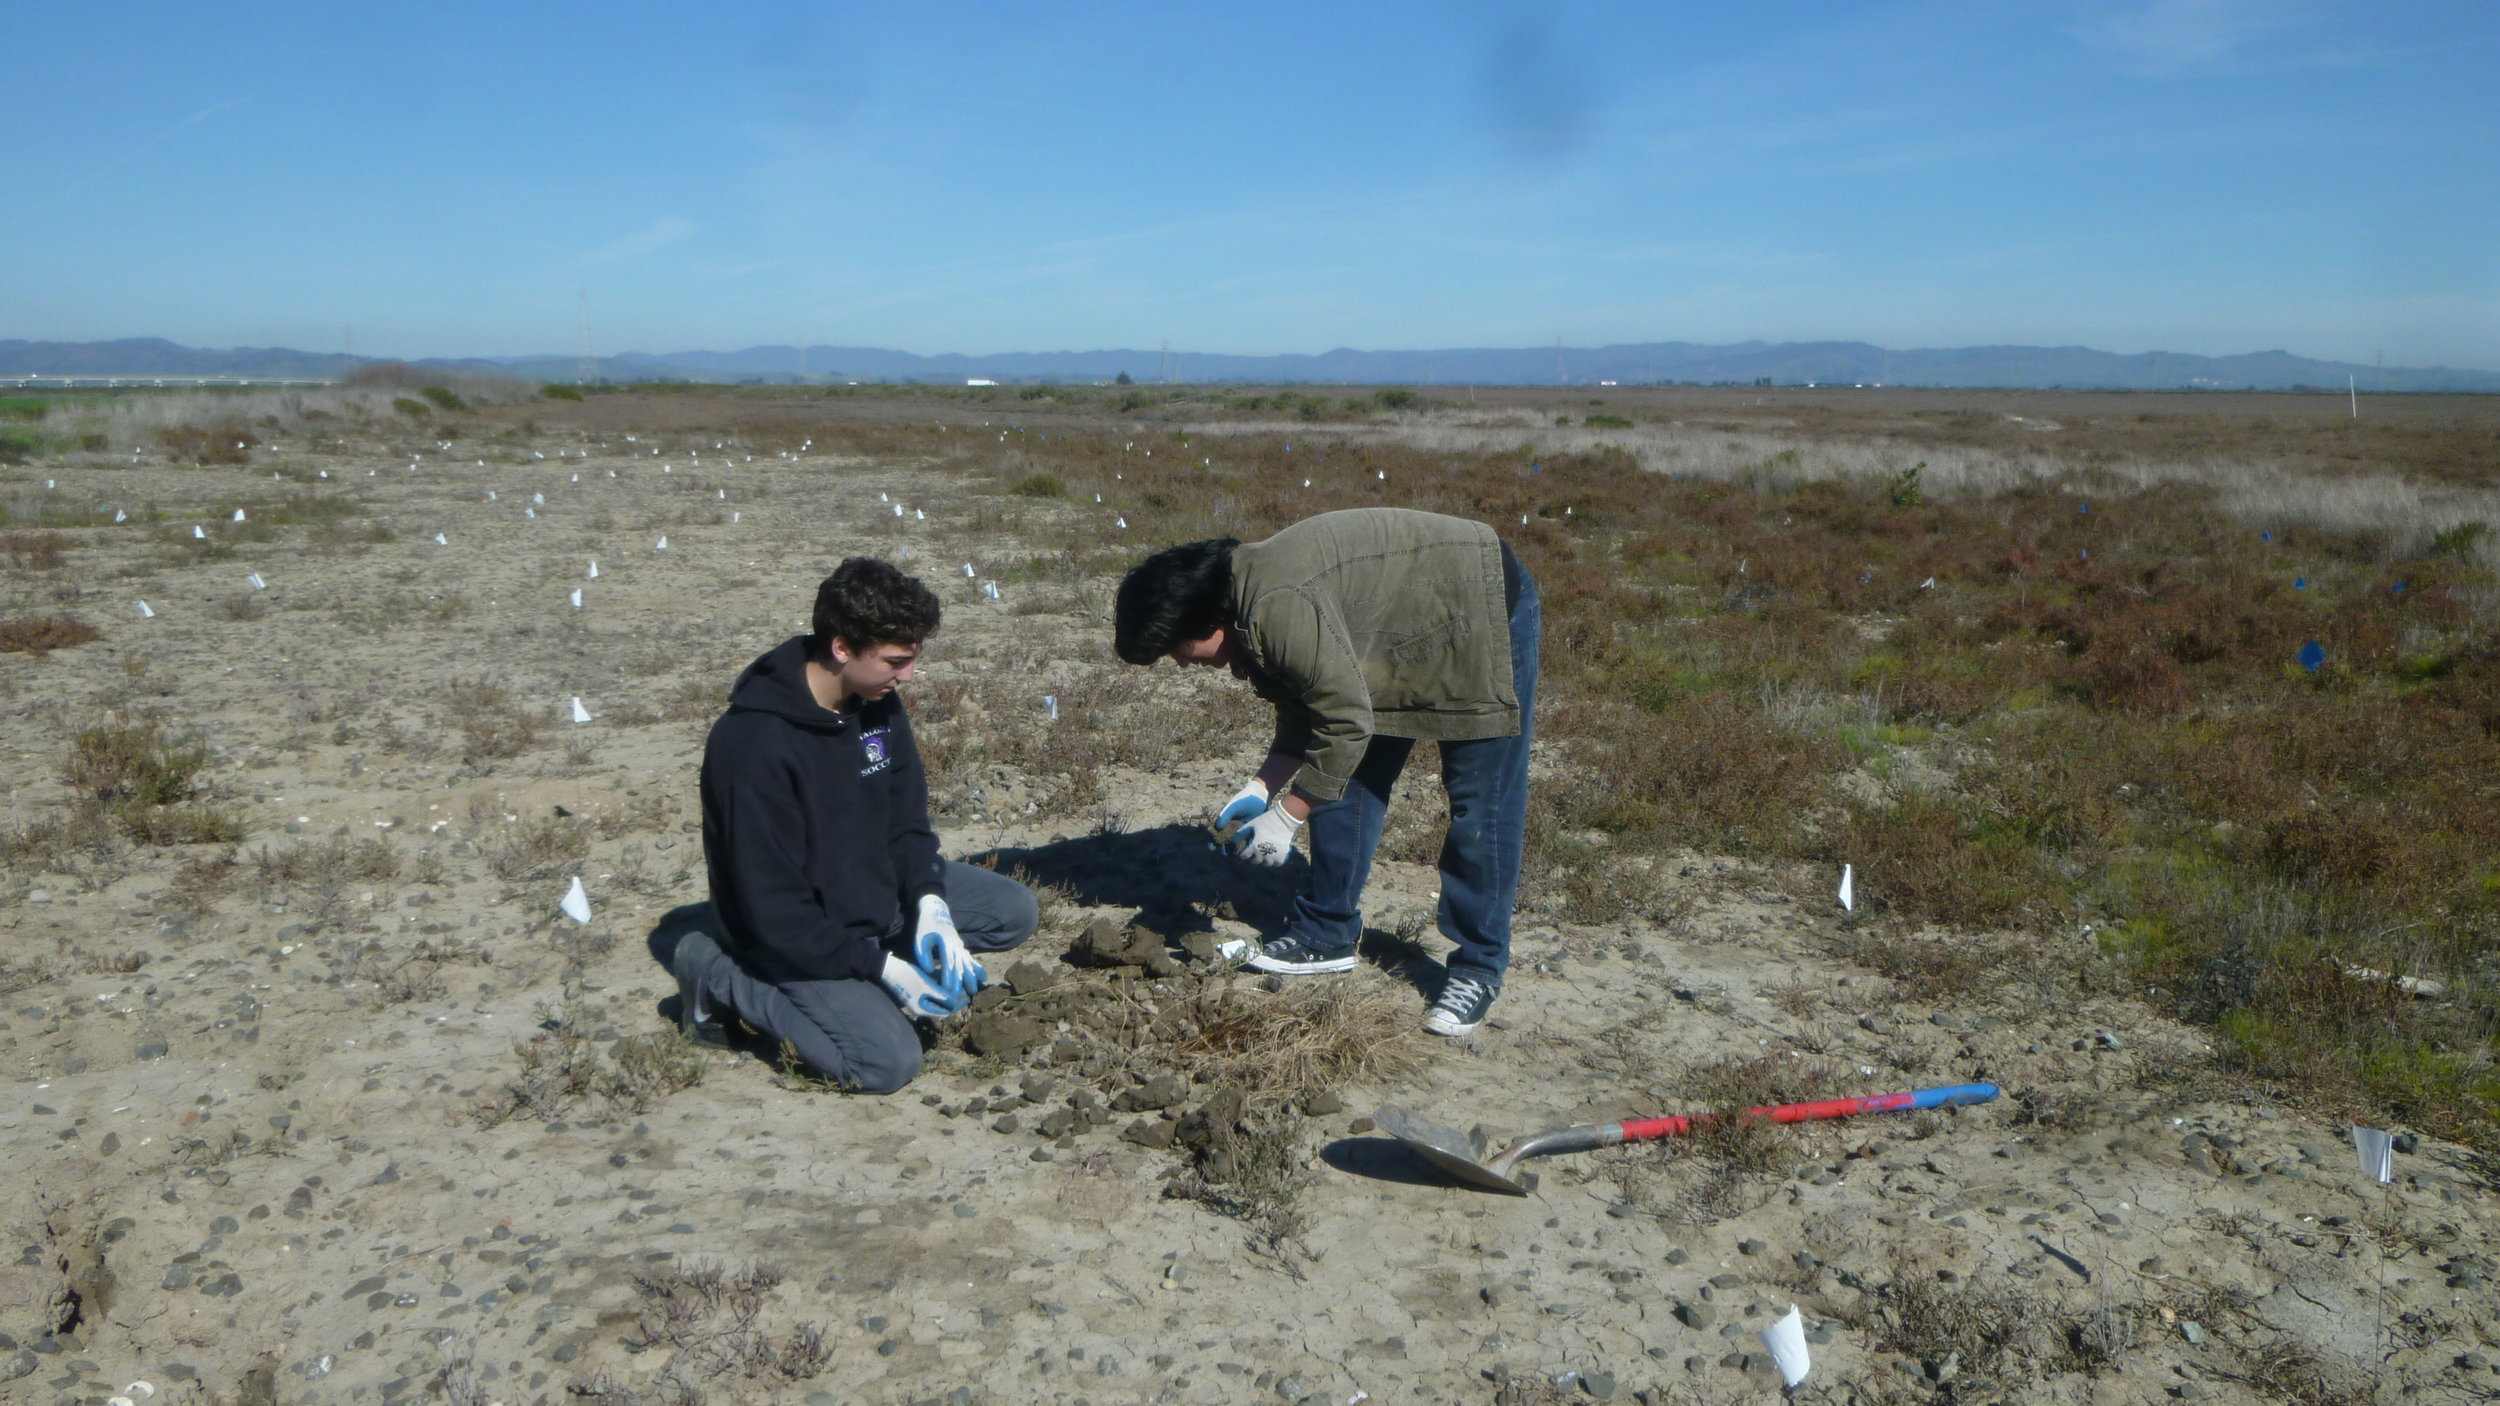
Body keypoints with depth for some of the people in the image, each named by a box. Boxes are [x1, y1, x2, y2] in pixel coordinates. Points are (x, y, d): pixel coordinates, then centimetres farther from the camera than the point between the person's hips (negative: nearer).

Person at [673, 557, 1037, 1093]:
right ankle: (721, 974, -3)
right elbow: (774, 909, -27)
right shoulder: (754, 745, -30)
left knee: (1016, 911, 2)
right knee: (890, 1060, -21)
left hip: (875, 888, 7)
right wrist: (881, 966, -25)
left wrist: (929, 902, -15)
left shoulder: (878, 702, -6)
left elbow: (907, 819, 3)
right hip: (794, 934, -7)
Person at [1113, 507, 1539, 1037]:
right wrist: (1262, 789, -3)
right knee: (1348, 780, 9)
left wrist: (1286, 816, -21)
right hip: (1410, 636, 10)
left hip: (1483, 612, -10)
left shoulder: (1279, 610, -33)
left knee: (1480, 807, -7)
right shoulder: (1248, 612, -2)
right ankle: (1327, 936, 19)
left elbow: (1346, 721, -30)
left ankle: (1479, 969, 3)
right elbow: (1306, 711, 6)